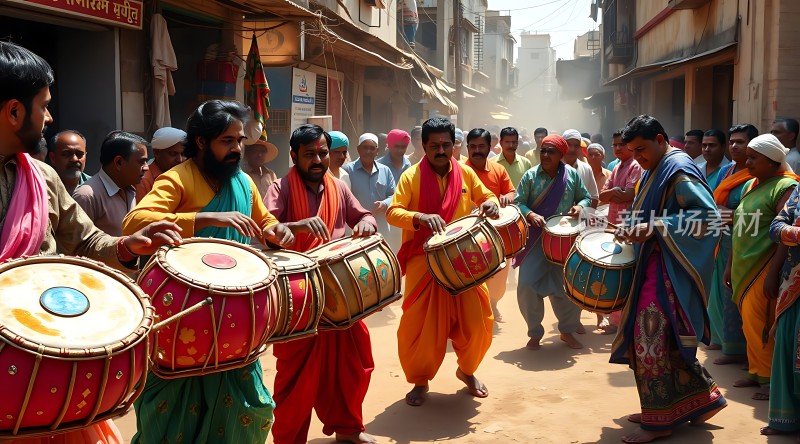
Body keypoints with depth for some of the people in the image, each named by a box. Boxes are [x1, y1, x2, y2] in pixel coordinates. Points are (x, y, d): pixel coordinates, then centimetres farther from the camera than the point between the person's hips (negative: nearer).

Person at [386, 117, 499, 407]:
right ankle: (420, 380, 21)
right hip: (424, 262, -3)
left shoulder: (465, 173, 4)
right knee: (420, 326, -3)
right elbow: (393, 212, -14)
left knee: (476, 322, 2)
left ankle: (467, 371, 30)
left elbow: (487, 196, 16)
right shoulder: (411, 176, -7)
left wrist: (490, 204, -8)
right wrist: (420, 217, -32)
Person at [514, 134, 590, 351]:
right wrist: (530, 215, -23)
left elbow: (586, 197, 10)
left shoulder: (572, 174, 0)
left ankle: (568, 330, 29)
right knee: (527, 285, -7)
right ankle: (535, 333, 12)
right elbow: (517, 203, -5)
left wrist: (579, 206, -12)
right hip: (536, 239, -1)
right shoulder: (530, 176, -5)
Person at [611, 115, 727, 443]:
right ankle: (700, 400, 24)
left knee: (653, 336, -7)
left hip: (671, 267, -10)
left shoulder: (679, 170, -14)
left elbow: (707, 214, -23)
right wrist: (635, 229, 4)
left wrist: (656, 226, -27)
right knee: (666, 337, 13)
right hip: (654, 263, 10)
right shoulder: (655, 170, 15)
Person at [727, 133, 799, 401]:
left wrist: (773, 273, -23)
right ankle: (756, 372, 21)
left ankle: (770, 379, 4)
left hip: (764, 268, -8)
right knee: (750, 323, 11)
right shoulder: (752, 185, 15)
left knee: (759, 325, -6)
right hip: (744, 267, 8)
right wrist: (731, 264, 18)